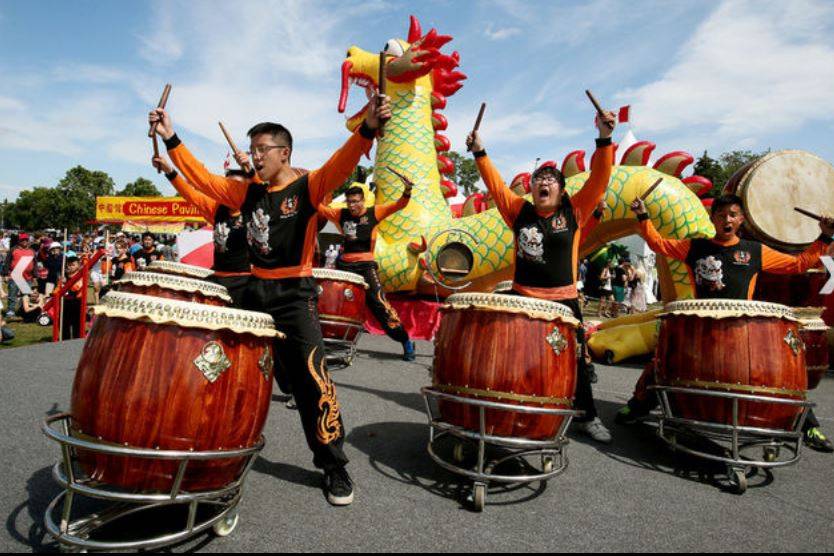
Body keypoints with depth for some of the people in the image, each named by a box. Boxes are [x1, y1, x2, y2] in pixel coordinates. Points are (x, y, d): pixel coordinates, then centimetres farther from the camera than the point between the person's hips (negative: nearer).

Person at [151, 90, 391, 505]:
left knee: (312, 377, -10)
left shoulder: (307, 187, -6)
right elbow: (203, 179, 13)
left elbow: (339, 166, -24)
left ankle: (334, 466, 4)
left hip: (295, 293, -6)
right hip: (255, 290, 6)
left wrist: (366, 130, -41)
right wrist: (171, 140, 8)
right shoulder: (248, 192, 11)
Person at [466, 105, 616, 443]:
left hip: (563, 300, -1)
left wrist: (604, 139, -18)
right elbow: (495, 185, 4)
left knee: (575, 360, 10)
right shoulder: (520, 211, 4)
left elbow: (598, 179, -8)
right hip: (523, 298, 1)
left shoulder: (574, 212, 0)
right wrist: (479, 153, -1)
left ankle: (587, 417, 27)